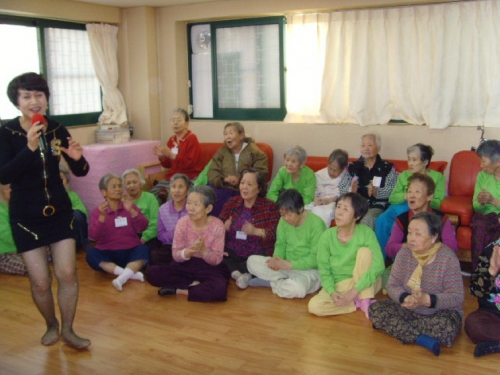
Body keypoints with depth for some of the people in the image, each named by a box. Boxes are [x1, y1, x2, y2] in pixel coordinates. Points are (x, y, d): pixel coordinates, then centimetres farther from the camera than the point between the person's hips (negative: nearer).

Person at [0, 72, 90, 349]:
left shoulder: (57, 130, -3)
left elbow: (80, 172, 1)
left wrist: (77, 158, -21)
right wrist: (29, 148, -33)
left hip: (59, 211, 2)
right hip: (25, 216, -2)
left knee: (68, 273, -1)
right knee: (40, 281, 1)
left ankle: (68, 330, 20)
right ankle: (51, 325, 29)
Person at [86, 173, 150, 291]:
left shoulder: (130, 206, 10)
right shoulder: (97, 212, 5)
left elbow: (142, 227, -3)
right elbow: (94, 236, -8)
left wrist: (131, 211, -17)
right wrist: (102, 216, -21)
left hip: (130, 251, 1)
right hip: (108, 253, 0)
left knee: (144, 249, -30)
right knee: (91, 254, -30)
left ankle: (123, 276, -48)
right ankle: (131, 273, -37)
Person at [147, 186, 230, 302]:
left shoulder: (217, 225, -14)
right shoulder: (182, 222, -9)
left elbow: (217, 260, -11)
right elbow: (176, 255, -7)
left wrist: (203, 250, -32)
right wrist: (189, 251, -30)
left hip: (209, 268, -2)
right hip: (185, 265, 2)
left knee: (219, 288, -36)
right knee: (152, 273, -20)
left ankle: (178, 290, -16)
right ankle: (194, 284, -13)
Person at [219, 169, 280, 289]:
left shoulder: (269, 206, -1)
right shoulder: (232, 202, 10)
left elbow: (276, 233, -11)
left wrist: (256, 231, -27)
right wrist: (223, 228, -16)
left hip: (257, 256, -3)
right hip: (231, 253, 4)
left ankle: (233, 271, -16)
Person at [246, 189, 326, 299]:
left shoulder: (316, 224, -19)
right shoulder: (284, 221, -1)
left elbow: (316, 259, -19)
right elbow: (280, 244, 7)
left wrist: (289, 265, -26)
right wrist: (277, 258, -17)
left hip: (309, 270, -5)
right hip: (286, 266, 6)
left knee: (297, 288, -39)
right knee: (252, 261, -12)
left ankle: (271, 281, -10)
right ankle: (286, 282, -15)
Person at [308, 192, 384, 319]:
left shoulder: (366, 233, -15)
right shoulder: (327, 236, -10)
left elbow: (379, 265, -25)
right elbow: (324, 270, -5)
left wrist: (355, 290, -30)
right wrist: (332, 292, -23)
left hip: (364, 284, -1)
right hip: (338, 285, 1)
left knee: (364, 251, -27)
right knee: (314, 306, -26)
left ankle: (365, 302, -20)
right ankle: (358, 302, -10)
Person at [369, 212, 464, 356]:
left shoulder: (448, 258, -17)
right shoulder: (404, 252, -6)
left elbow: (457, 297, -18)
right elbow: (393, 285, -4)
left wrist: (426, 299, -33)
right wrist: (406, 298, -27)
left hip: (439, 313, -4)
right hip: (409, 310, 4)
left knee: (446, 328, -37)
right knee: (375, 309, -18)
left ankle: (396, 326, -18)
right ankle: (422, 339, -25)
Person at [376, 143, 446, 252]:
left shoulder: (438, 177, 9)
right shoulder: (404, 175, 18)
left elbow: (438, 203, -1)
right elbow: (392, 198, 8)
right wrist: (405, 196, -13)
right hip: (401, 208, 4)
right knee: (382, 221, -30)